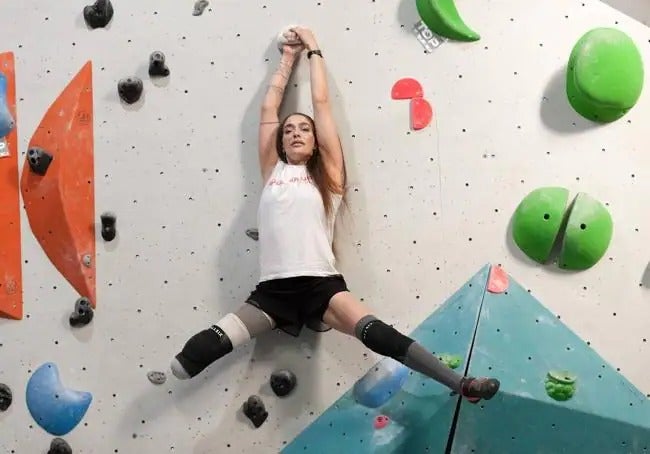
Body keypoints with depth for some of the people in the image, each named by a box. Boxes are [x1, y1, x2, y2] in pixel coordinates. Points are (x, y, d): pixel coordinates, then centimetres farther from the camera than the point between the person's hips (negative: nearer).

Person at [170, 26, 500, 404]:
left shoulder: (327, 172, 13)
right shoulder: (272, 171, 19)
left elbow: (321, 102, 16)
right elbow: (269, 108, 24)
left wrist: (314, 50, 26)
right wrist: (288, 58, 35)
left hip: (321, 285, -3)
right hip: (273, 291, 4)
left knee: (378, 334, -26)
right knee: (202, 349, -19)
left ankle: (460, 384, -28)